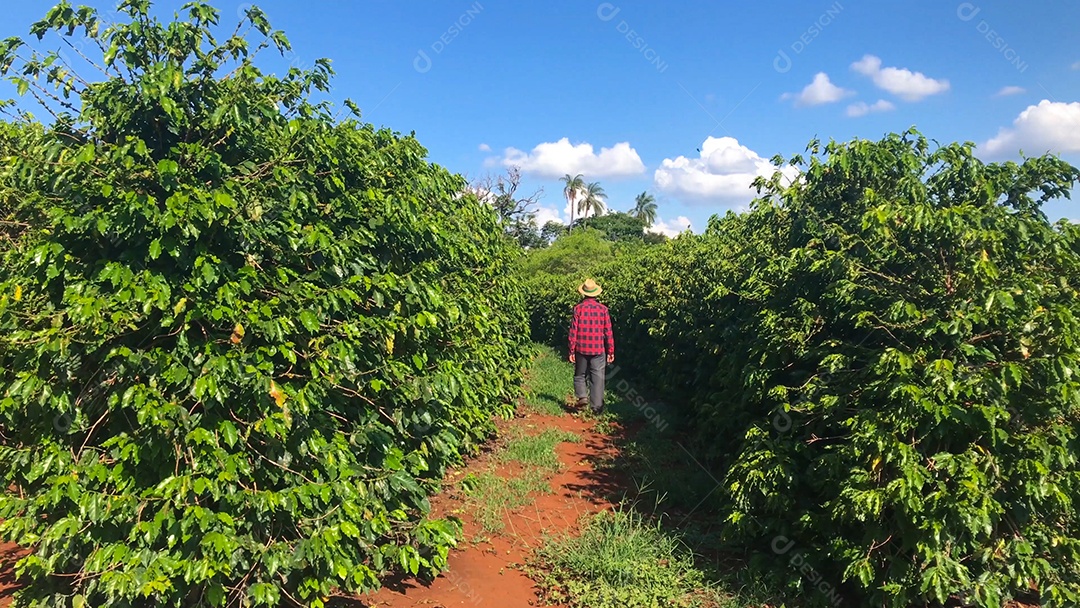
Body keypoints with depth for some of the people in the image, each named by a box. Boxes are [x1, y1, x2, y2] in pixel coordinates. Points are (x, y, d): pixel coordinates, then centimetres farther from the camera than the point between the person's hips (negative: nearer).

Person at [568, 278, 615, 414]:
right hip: (598, 350, 1)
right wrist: (611, 351, 8)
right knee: (597, 377, 6)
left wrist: (571, 351, 1)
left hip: (581, 349, -1)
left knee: (579, 375, 17)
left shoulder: (578, 308, -5)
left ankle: (582, 396, -2)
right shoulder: (603, 309, -1)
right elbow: (608, 332, 1)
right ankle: (597, 406, 6)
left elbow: (573, 331, -5)